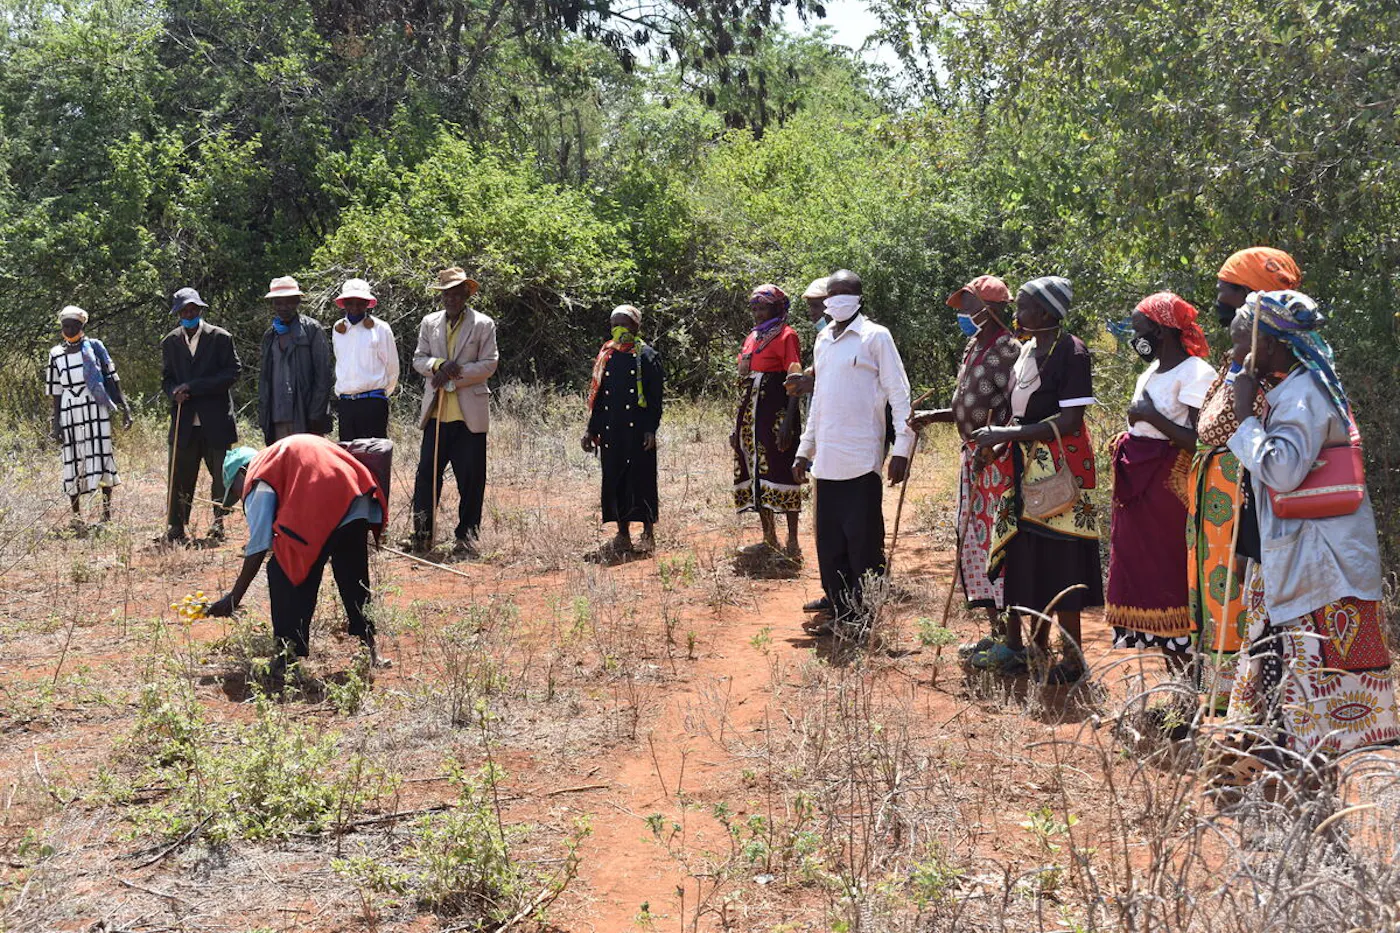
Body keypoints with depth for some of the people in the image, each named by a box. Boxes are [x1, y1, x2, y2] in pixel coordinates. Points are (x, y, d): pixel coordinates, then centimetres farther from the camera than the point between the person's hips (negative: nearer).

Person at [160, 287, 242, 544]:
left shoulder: (220, 337, 0)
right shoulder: (170, 342, 12)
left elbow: (232, 373, -6)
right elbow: (167, 378, 16)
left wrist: (193, 386, -13)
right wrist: (175, 393, -8)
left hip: (216, 420, -2)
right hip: (183, 420, 2)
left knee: (221, 474, 2)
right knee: (180, 476, 0)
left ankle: (220, 524, 14)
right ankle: (175, 529, 5)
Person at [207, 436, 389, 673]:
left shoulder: (257, 479, 10)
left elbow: (258, 546, 3)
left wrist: (234, 597, 8)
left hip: (319, 512, -8)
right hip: (358, 502, 8)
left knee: (284, 575, 6)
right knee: (353, 579, 22)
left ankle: (290, 656, 6)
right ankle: (369, 648, 31)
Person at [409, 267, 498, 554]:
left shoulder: (483, 325, 2)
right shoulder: (429, 323, 12)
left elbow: (488, 365, -4)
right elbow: (418, 360, 10)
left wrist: (453, 374, -13)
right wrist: (439, 365, -11)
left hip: (469, 413, -3)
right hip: (436, 411, 3)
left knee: (471, 478, 2)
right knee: (427, 473, 2)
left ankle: (466, 535, 12)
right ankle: (422, 533, 12)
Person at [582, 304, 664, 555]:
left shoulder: (647, 356, -1)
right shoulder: (605, 356, 13)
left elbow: (655, 398, -4)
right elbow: (597, 396, 15)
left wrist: (651, 430, -12)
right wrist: (591, 430, 11)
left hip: (638, 430, -5)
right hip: (611, 431, 5)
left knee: (641, 477, -3)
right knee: (614, 479, 5)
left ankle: (648, 532, 8)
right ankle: (623, 533, 13)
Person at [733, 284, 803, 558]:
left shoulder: (786, 335, -5)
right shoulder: (752, 337, 17)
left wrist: (788, 421, -20)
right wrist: (738, 423, 16)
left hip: (775, 412, -8)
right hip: (750, 412, 8)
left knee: (780, 471, -8)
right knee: (755, 473, 9)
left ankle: (792, 540, -4)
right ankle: (769, 537, 17)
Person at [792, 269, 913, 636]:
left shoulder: (875, 337, -4)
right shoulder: (823, 340, 16)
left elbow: (898, 393, -7)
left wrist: (902, 447, -14)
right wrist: (805, 448, 21)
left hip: (861, 459, -7)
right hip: (827, 459, 7)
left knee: (863, 539, -3)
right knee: (829, 539, 10)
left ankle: (865, 615, 4)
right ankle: (838, 609, 19)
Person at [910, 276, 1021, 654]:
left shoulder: (1008, 349, -13)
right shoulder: (975, 346, 16)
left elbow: (1014, 410, -19)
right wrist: (933, 416, 10)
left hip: (997, 458, -10)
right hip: (972, 454, 10)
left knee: (996, 540, -7)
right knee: (974, 539, 13)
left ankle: (1009, 633, 0)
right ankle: (995, 630, 21)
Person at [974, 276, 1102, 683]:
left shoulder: (1071, 352, -13)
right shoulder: (1027, 349, 12)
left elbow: (1069, 421, -20)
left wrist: (1008, 434, -20)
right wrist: (1000, 442, 2)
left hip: (1060, 469, -8)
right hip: (1025, 469, 8)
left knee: (1060, 562, -3)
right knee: (1025, 559, 12)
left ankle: (1073, 658, 6)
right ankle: (1033, 646, 23)